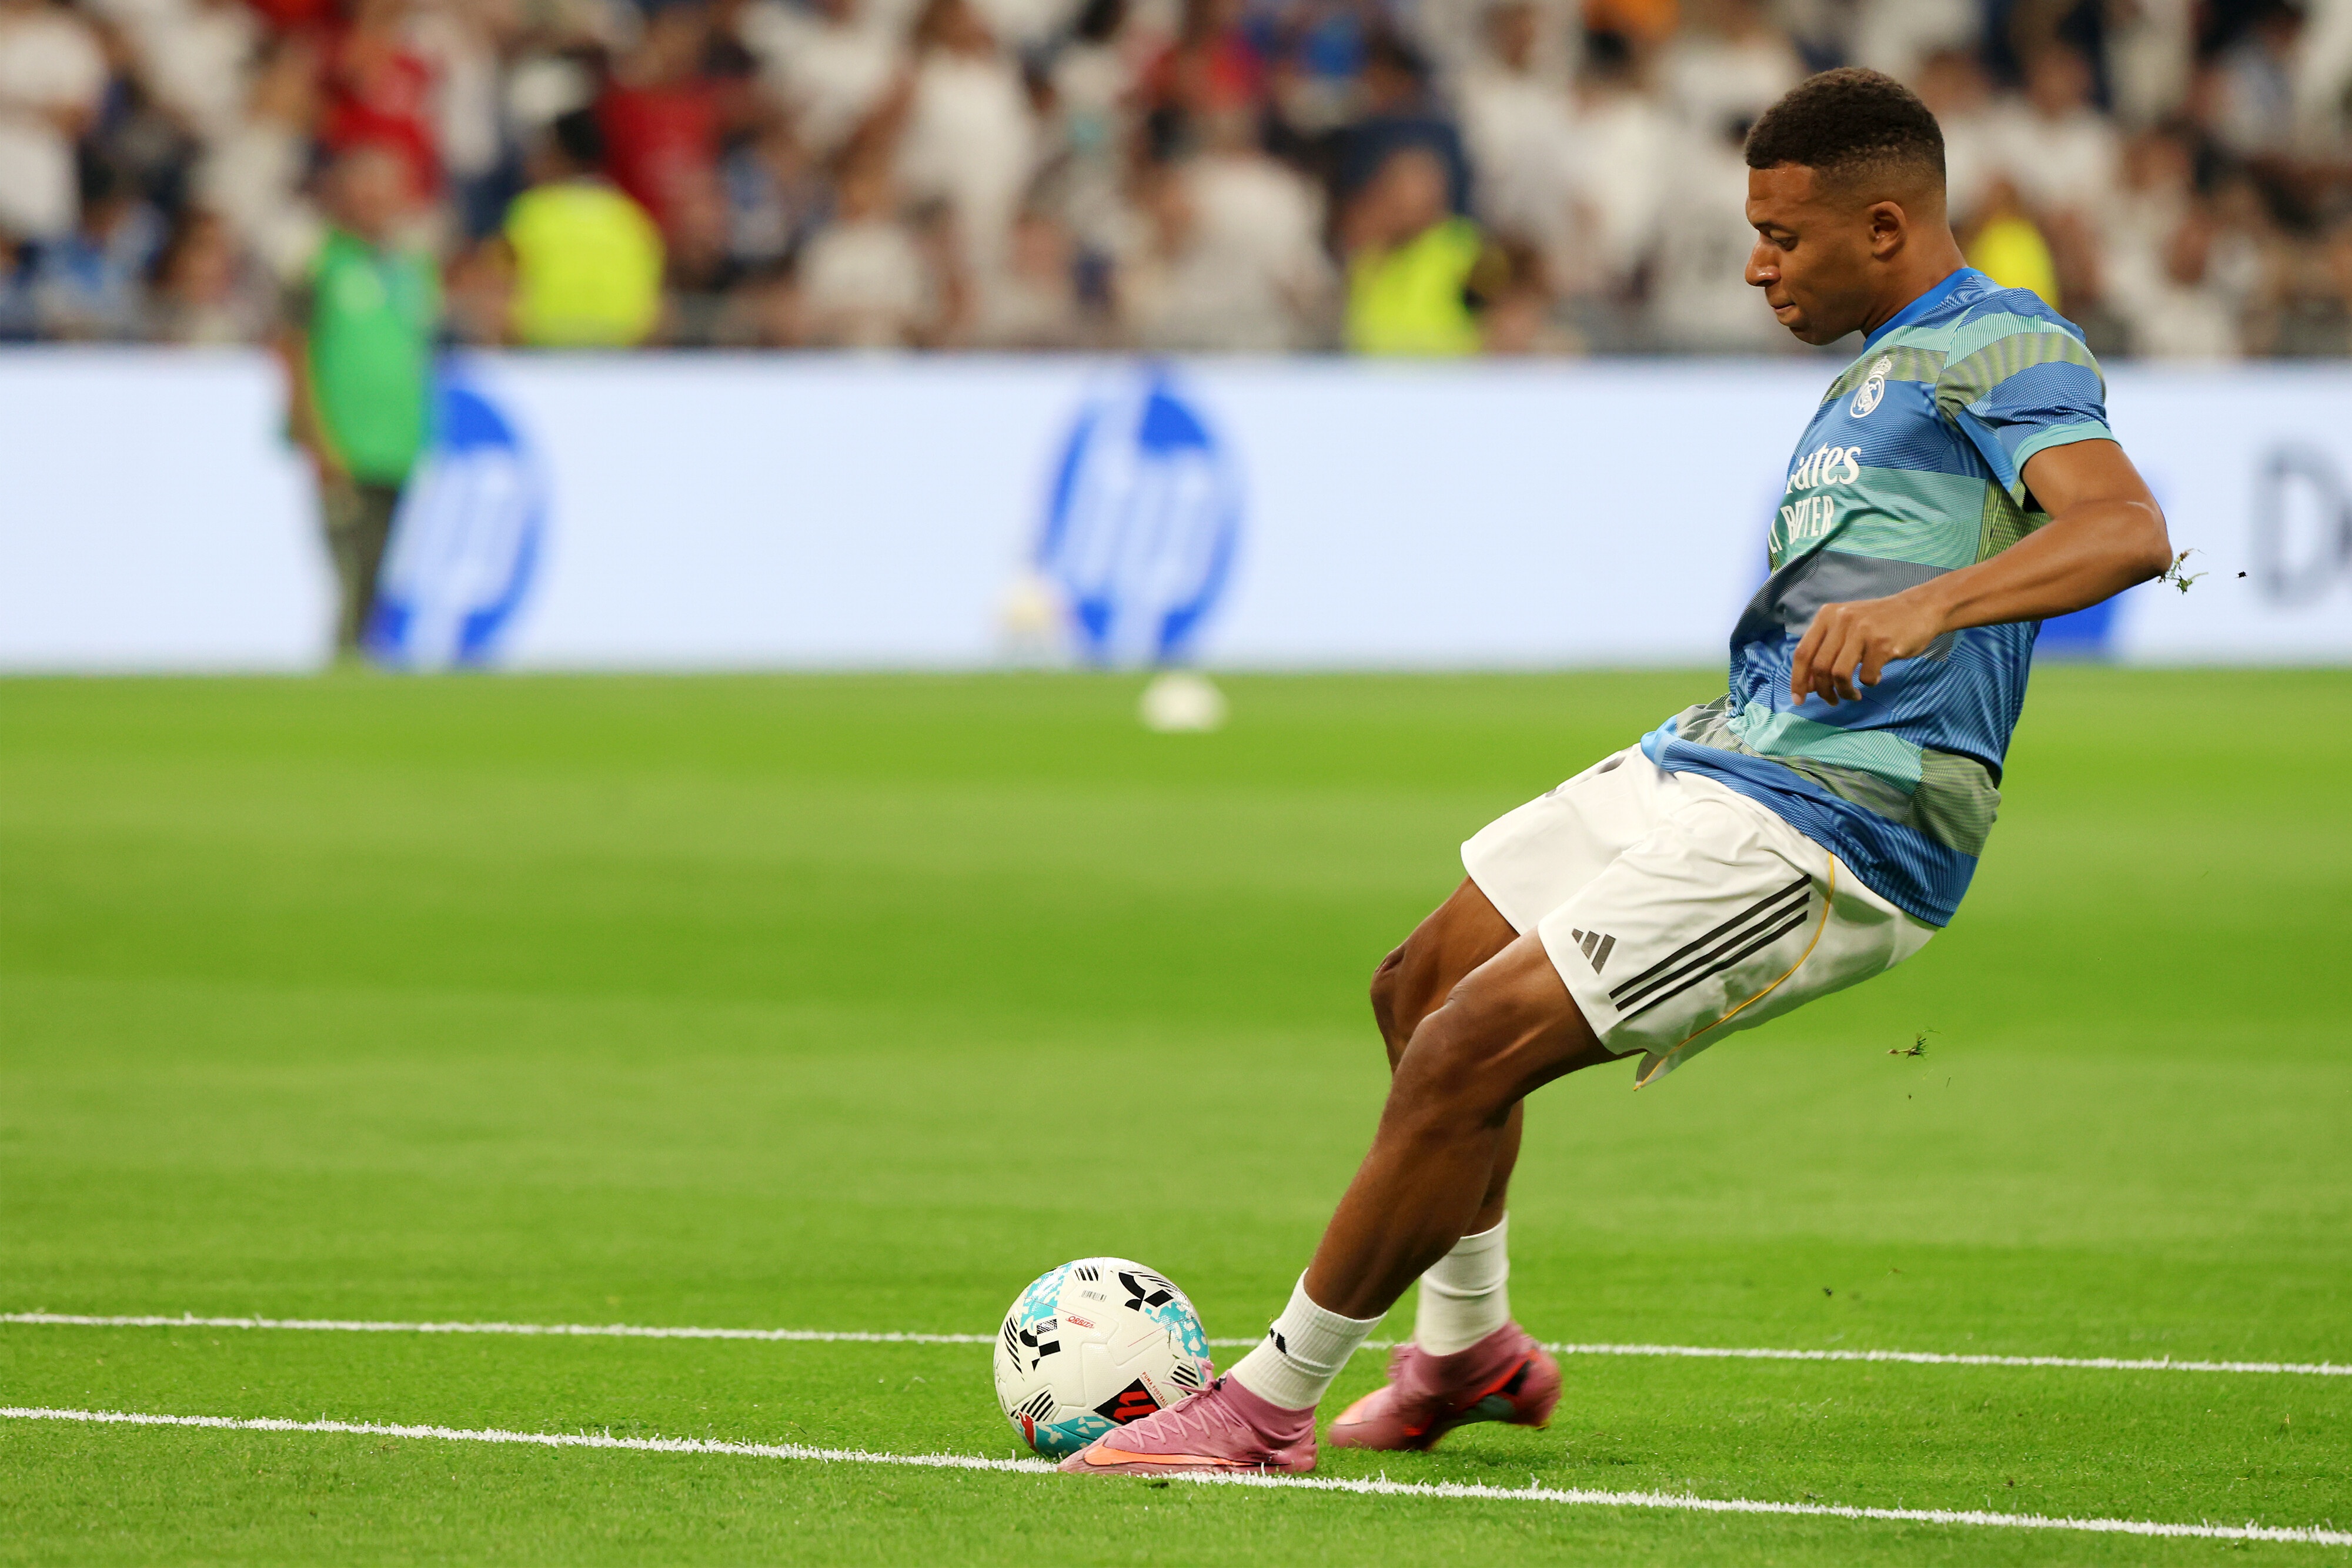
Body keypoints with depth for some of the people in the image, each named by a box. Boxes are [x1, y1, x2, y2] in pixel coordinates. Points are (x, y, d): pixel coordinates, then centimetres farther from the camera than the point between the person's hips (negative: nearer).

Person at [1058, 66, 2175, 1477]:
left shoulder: (2006, 348, -10)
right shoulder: (1879, 371, 21)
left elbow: (2128, 531, -28)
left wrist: (1921, 608, -43)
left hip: (1830, 831, -11)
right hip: (1706, 764, 11)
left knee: (1466, 1052, -17)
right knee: (1424, 992, 20)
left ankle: (1268, 1407, -6)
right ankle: (1466, 1349, 37)